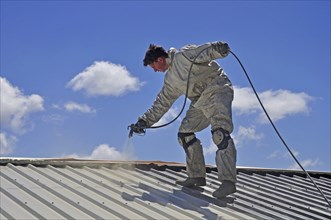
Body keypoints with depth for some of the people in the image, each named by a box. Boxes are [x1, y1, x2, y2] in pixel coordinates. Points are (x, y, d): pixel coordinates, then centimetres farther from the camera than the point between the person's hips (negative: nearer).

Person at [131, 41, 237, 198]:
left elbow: (206, 51, -17)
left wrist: (218, 48, -40)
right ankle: (196, 176, 10)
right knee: (185, 133, 5)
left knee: (220, 133, -24)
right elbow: (162, 103, 26)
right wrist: (145, 121, 24)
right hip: (199, 101, 10)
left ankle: (228, 181, -33)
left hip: (217, 90, -10)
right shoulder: (170, 80, 20)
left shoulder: (184, 55, -5)